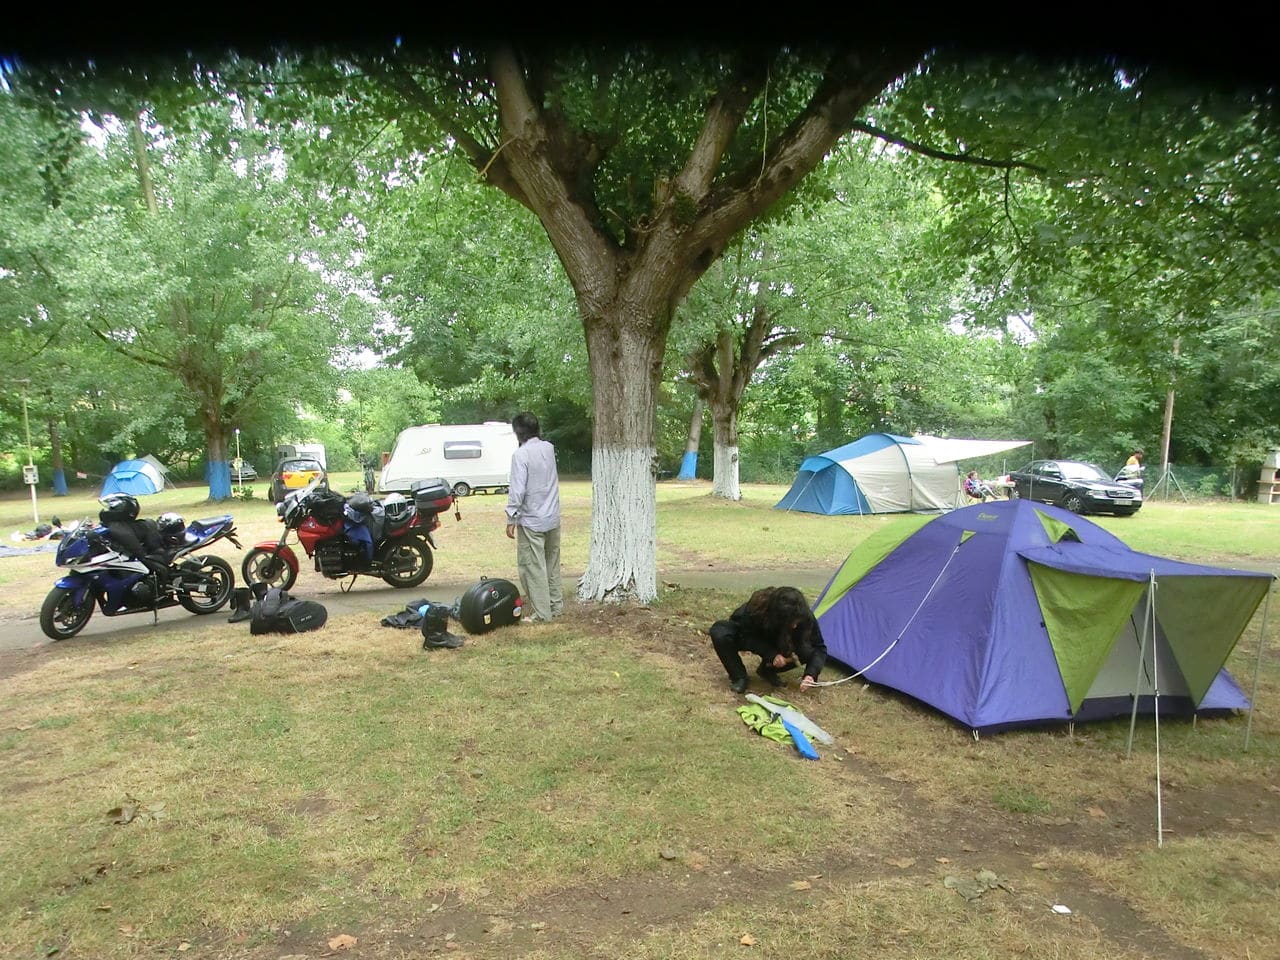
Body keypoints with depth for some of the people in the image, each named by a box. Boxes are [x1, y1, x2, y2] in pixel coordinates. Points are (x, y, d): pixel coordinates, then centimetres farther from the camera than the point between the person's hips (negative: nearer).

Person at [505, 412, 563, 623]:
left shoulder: (521, 454, -16)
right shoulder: (549, 448, 4)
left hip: (531, 521, -7)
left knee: (533, 567, 1)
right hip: (553, 518, 7)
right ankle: (556, 604, 26)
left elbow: (518, 490, -20)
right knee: (552, 564, 18)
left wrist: (511, 519, -12)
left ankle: (541, 612, 3)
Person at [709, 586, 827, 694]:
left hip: (772, 642, 3)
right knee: (720, 633, -36)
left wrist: (811, 674, -36)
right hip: (743, 633, -2)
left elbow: (819, 648, -20)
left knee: (807, 652, -25)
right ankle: (738, 677, -14)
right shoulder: (758, 606, -40)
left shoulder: (804, 616, -31)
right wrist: (771, 654, -37)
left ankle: (767, 670, 0)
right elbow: (746, 636, -24)